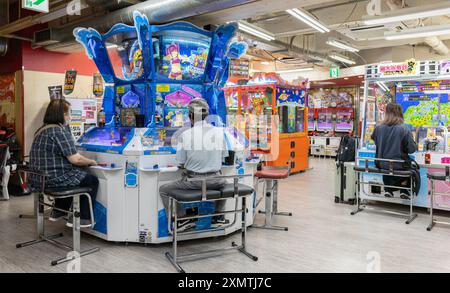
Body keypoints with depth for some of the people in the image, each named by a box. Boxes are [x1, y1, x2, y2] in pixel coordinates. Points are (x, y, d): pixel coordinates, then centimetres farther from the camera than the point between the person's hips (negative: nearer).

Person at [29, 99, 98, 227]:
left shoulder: (42, 130, 10)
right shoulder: (60, 131, -19)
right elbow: (75, 159, -20)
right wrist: (92, 162, -3)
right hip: (54, 179, -10)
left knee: (80, 174, 33)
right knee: (92, 180, 6)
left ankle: (58, 211, 36)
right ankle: (79, 218, 6)